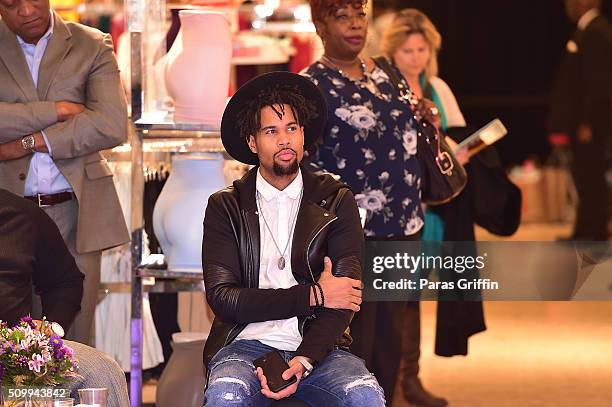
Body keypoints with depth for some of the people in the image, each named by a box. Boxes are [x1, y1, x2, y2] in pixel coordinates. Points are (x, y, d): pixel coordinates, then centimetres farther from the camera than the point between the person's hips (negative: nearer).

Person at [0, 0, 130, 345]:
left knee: (73, 338, 1)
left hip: (75, 212, 0)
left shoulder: (92, 47, 6)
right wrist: (57, 110, -12)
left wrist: (29, 142, -10)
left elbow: (113, 126, -8)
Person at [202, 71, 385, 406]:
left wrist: (303, 361, -18)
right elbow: (222, 297, -3)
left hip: (316, 347, 1)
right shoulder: (225, 208, 8)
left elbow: (346, 292, -1)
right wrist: (313, 295, -8)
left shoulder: (336, 201, 8)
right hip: (246, 344, -1)